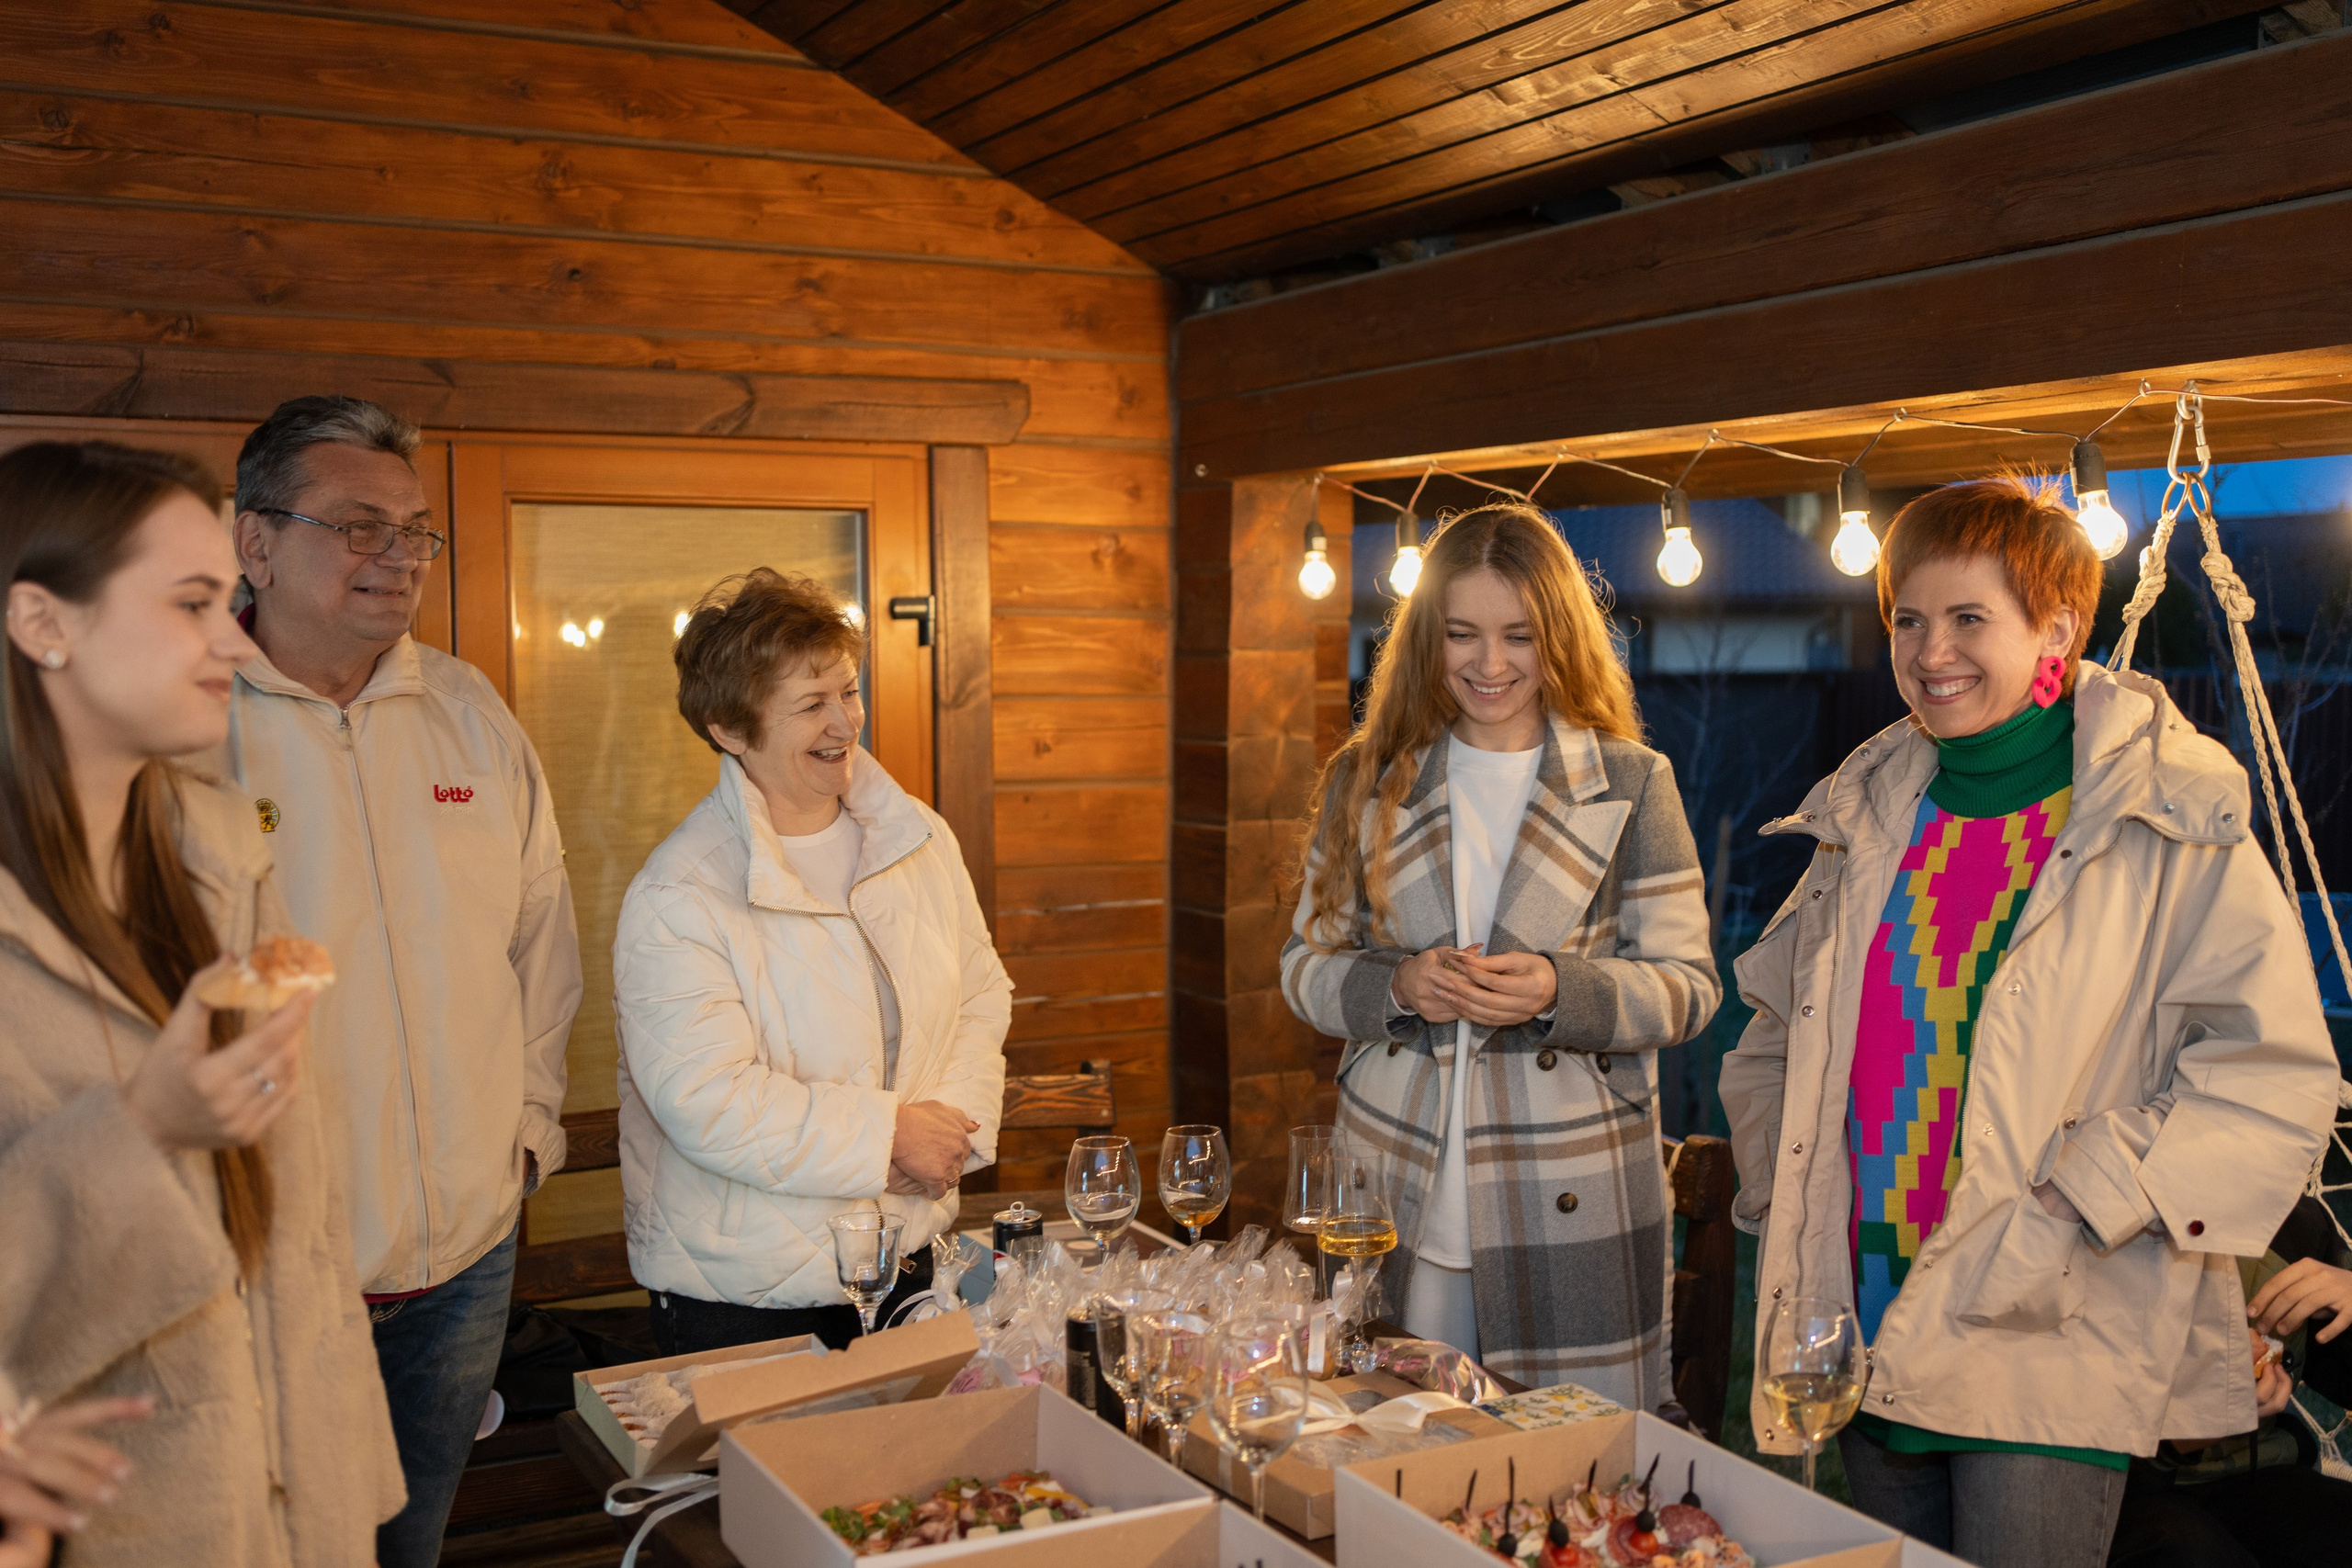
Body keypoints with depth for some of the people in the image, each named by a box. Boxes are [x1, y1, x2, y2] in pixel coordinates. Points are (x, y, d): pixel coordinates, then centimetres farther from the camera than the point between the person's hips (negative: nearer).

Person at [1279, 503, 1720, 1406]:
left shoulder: (1631, 784, 2)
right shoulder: (1367, 780, 8)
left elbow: (1689, 986, 1)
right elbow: (1306, 964, 10)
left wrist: (1561, 991, -18)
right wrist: (1396, 986, -11)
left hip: (1571, 1207, -1)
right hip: (1399, 1196, 2)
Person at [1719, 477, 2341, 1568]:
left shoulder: (2168, 827, -6)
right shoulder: (1869, 820, 9)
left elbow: (2273, 1080, -11)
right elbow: (1774, 1040, 19)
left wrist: (2075, 1213, -18)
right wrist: (1784, 1206, 8)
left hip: (2053, 1346, -5)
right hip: (1872, 1329, 5)